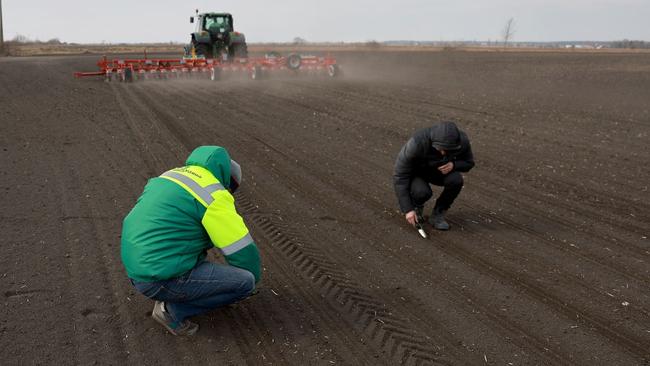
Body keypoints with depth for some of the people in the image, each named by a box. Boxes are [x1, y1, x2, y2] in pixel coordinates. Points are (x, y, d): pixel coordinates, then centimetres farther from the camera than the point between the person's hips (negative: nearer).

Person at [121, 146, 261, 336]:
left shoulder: (175, 176, 13)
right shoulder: (214, 197, -13)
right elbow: (244, 251, -8)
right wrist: (252, 280, 13)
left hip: (141, 265, 9)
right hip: (161, 278, -9)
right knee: (245, 281, -7)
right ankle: (174, 309, 2)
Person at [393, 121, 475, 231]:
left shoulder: (462, 140, -27)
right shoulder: (417, 143, -38)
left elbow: (468, 163, -6)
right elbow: (400, 176, -31)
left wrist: (453, 165, -30)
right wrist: (407, 209, -31)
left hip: (438, 171, 3)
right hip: (415, 173, -3)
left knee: (456, 180, -29)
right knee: (422, 192, -35)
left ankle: (437, 214, -6)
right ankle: (416, 205, 2)